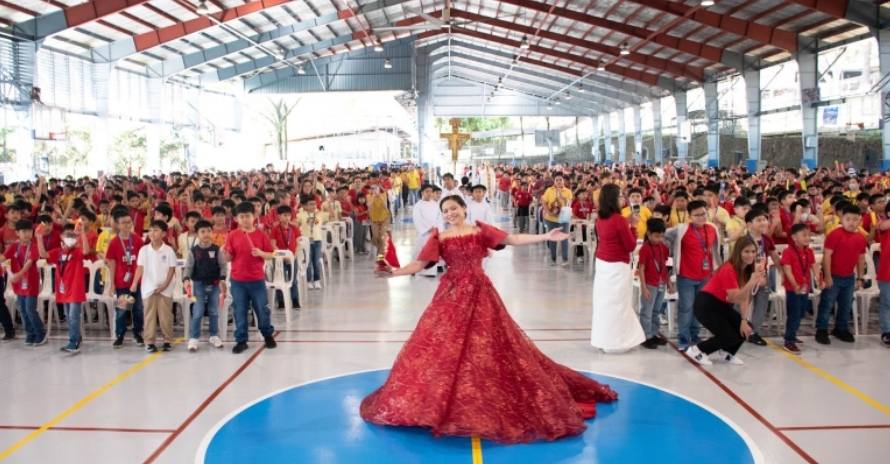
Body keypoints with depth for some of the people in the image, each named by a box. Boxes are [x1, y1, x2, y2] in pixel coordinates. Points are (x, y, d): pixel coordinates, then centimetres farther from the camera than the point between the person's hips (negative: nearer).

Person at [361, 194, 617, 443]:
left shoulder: (480, 230, 3)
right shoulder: (440, 238, 3)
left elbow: (513, 240, -2)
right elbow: (420, 264, -3)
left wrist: (546, 236, -9)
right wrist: (395, 272, -17)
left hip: (479, 293, 0)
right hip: (451, 294, 0)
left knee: (487, 343, 3)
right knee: (444, 345, -1)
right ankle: (440, 399, 11)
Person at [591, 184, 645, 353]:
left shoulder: (600, 218, 3)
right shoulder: (619, 220, -19)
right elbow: (631, 246, -13)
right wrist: (633, 226, -4)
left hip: (601, 263, 8)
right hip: (617, 267, -7)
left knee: (603, 301, 15)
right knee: (616, 304, 4)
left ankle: (602, 338, 24)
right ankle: (614, 341, 13)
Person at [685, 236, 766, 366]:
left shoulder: (748, 270, -2)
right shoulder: (728, 270, -27)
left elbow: (744, 298, -1)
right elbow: (736, 298, -34)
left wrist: (744, 320, -8)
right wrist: (753, 280, -42)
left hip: (723, 305, 8)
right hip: (706, 305, -8)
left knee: (746, 328, -3)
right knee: (731, 337, -14)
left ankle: (726, 352, 22)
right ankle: (696, 350, 4)